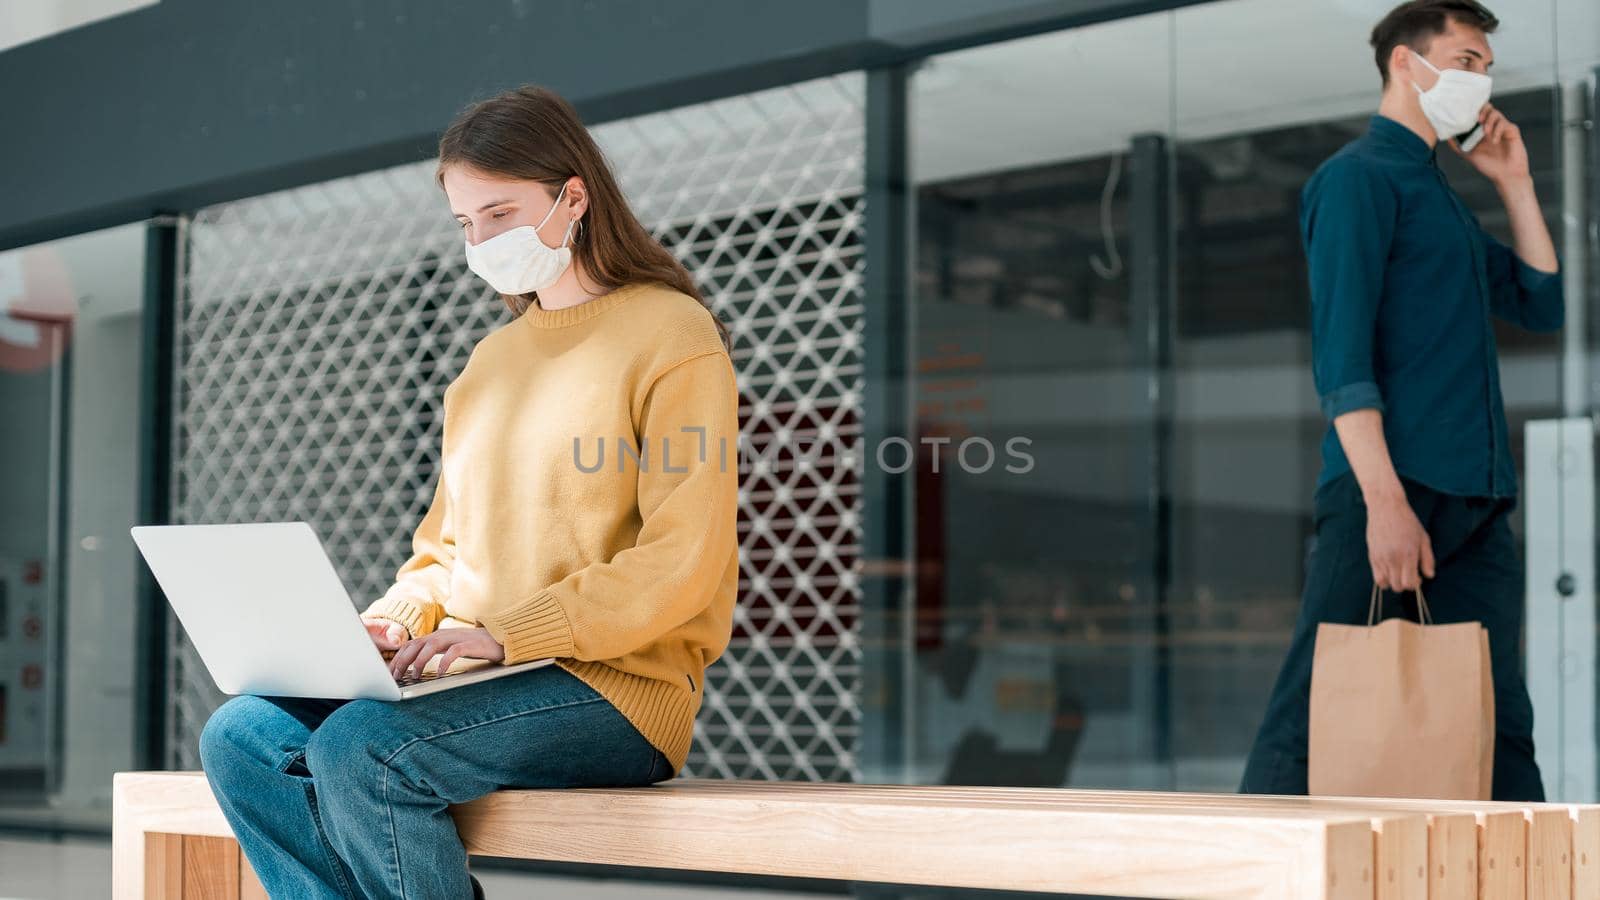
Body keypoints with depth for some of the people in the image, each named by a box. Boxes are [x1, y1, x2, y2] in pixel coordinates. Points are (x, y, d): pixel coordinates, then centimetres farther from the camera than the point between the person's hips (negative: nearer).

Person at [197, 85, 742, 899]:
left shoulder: (671, 335, -4)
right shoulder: (491, 358, 21)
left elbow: (680, 566, -13)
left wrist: (504, 633, -20)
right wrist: (392, 622, 0)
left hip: (615, 682, -7)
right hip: (477, 675, 8)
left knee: (360, 749, -30)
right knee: (242, 738, -14)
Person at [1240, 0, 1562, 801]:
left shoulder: (1441, 194, 24)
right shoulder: (1359, 176, -3)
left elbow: (1539, 305, 27)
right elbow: (1341, 354, -13)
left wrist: (1515, 185, 20)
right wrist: (1384, 500, -21)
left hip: (1474, 501, 9)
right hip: (1395, 489, -9)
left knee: (1499, 723, 8)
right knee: (1315, 715, -10)